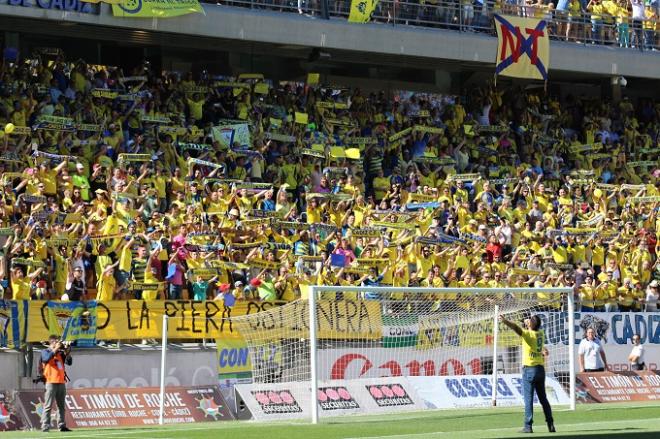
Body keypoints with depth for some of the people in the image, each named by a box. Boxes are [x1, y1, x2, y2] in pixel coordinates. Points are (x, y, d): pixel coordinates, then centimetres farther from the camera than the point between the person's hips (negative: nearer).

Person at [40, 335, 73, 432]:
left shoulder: (60, 353, 17)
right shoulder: (45, 352, 4)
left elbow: (69, 362, 8)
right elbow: (46, 358, -18)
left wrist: (67, 352, -6)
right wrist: (55, 349, -16)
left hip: (61, 382, 6)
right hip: (51, 382, -6)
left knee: (61, 406, 7)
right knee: (48, 405, -9)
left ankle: (62, 425, 11)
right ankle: (45, 426, -12)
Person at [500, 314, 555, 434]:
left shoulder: (528, 334, -12)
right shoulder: (541, 333, 9)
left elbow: (516, 328, -30)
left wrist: (505, 321, -43)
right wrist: (528, 323, 21)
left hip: (529, 369, -7)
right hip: (541, 369, 7)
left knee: (528, 398, -6)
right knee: (543, 398, 13)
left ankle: (528, 426, -9)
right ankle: (551, 425, 12)